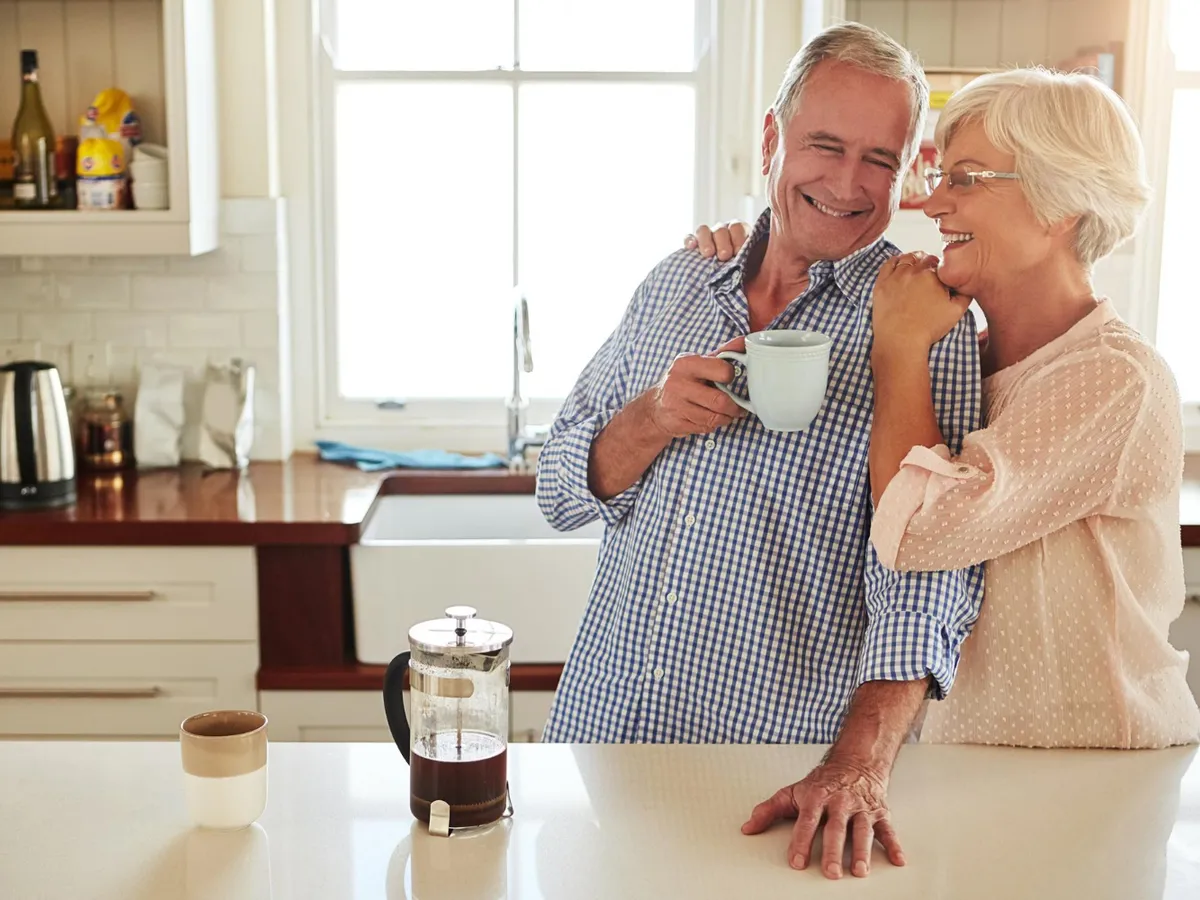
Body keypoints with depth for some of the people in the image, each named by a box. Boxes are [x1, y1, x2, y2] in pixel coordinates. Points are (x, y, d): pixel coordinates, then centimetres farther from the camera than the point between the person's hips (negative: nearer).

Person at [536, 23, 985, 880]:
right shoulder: (677, 282, 5)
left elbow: (926, 567, -18)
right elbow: (563, 494, 5)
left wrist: (859, 765, -31)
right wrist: (653, 421, -15)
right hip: (601, 721, 4)